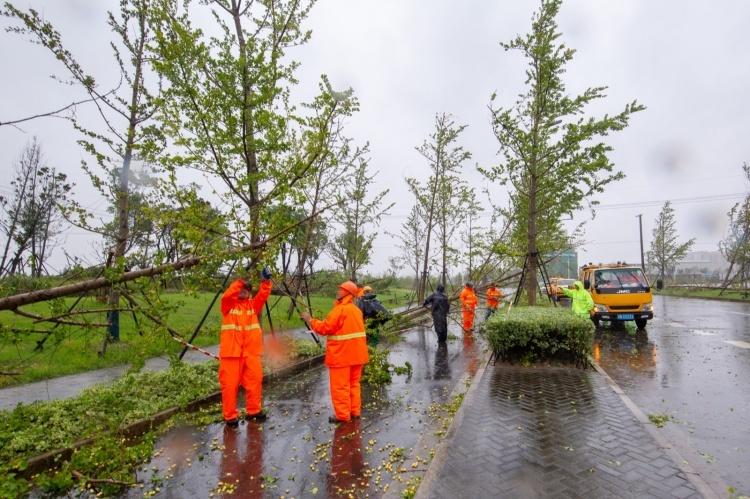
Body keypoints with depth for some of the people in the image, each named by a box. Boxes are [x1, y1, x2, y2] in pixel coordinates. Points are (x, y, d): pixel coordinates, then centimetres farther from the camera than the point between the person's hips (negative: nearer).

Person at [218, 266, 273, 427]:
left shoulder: (253, 305, 10)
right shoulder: (228, 304, 2)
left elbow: (263, 295, -7)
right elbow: (227, 295, -20)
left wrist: (266, 281, -22)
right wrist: (240, 281, -25)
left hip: (251, 351, 3)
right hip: (231, 350, -3)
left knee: (255, 380, 9)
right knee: (230, 383, 3)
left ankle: (253, 411, 26)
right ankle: (230, 416, 17)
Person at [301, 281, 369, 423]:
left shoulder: (340, 310, -17)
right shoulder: (356, 310, 12)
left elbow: (325, 328, -16)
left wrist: (310, 320, -4)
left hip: (342, 354, -8)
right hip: (356, 353, 9)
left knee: (340, 386, 2)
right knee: (353, 383, 17)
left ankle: (342, 415, 9)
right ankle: (355, 411, 23)